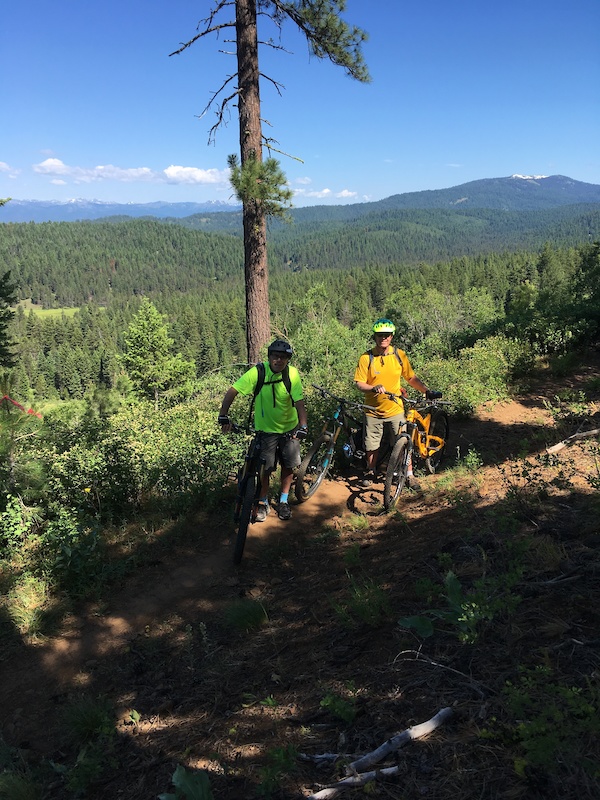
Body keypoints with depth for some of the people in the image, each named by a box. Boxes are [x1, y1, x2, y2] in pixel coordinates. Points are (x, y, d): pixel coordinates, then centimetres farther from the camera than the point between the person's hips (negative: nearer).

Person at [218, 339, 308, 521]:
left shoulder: (292, 373, -18)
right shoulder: (258, 372, -20)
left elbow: (299, 402, -21)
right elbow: (232, 391, -19)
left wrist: (302, 426, -34)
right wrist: (223, 416, -27)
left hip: (289, 427, 1)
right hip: (265, 429, -1)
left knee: (288, 465, 8)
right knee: (265, 468, 1)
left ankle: (283, 501, 28)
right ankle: (263, 503, 22)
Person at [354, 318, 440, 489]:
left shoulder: (399, 355, -1)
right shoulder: (366, 358, -7)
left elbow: (411, 378, 6)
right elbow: (359, 384, -8)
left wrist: (427, 391, -8)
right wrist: (374, 388, -27)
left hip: (395, 410, 1)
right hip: (373, 411, -1)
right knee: (372, 446, 11)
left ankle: (410, 475, 20)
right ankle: (370, 472, 35)